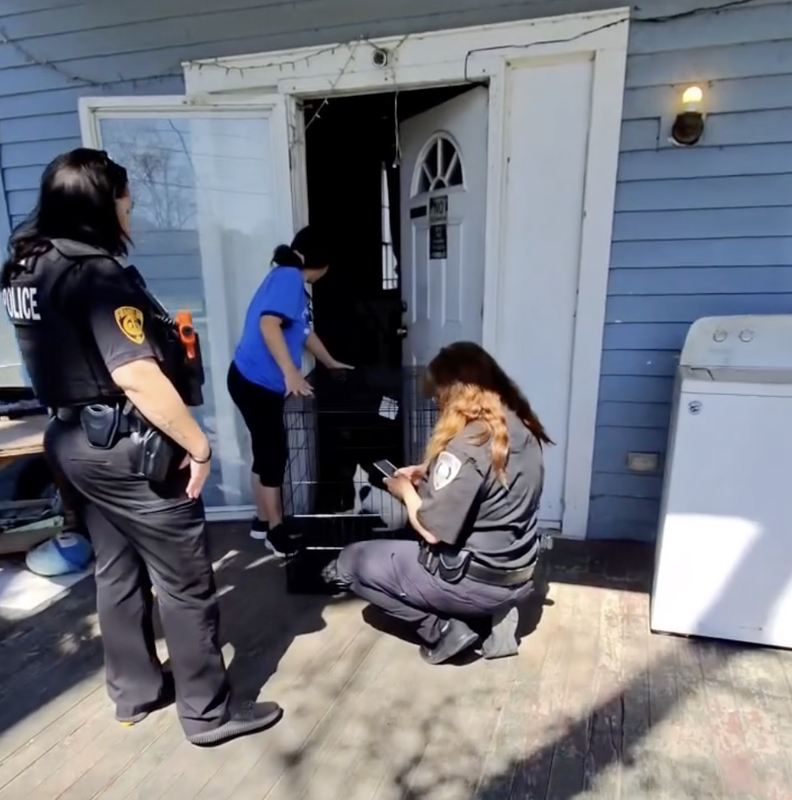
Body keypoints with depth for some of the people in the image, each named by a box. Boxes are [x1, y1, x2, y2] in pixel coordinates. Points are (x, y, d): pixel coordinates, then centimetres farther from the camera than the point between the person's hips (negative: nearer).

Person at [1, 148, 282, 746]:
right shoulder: (96, 272, -20)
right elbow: (137, 376, -28)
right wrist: (198, 445, -21)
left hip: (75, 440, 10)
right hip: (127, 448, -10)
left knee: (117, 571, 21)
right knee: (186, 584, 3)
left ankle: (135, 692, 38)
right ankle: (208, 713, 20)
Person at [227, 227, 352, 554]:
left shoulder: (294, 282, 18)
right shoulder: (288, 277, -13)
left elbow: (304, 333, 29)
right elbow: (268, 325, -27)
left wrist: (331, 363, 40)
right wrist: (291, 373, -32)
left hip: (260, 382, 10)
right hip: (255, 382, -10)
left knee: (267, 453, 16)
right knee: (273, 454, -2)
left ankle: (263, 520, 29)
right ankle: (276, 530, 11)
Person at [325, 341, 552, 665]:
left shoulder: (467, 444, -25)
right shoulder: (520, 426, 0)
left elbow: (432, 530, -22)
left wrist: (406, 490, -4)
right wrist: (431, 473, 8)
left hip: (480, 580, -8)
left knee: (349, 563, 4)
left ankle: (444, 630, 2)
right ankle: (491, 614, 16)